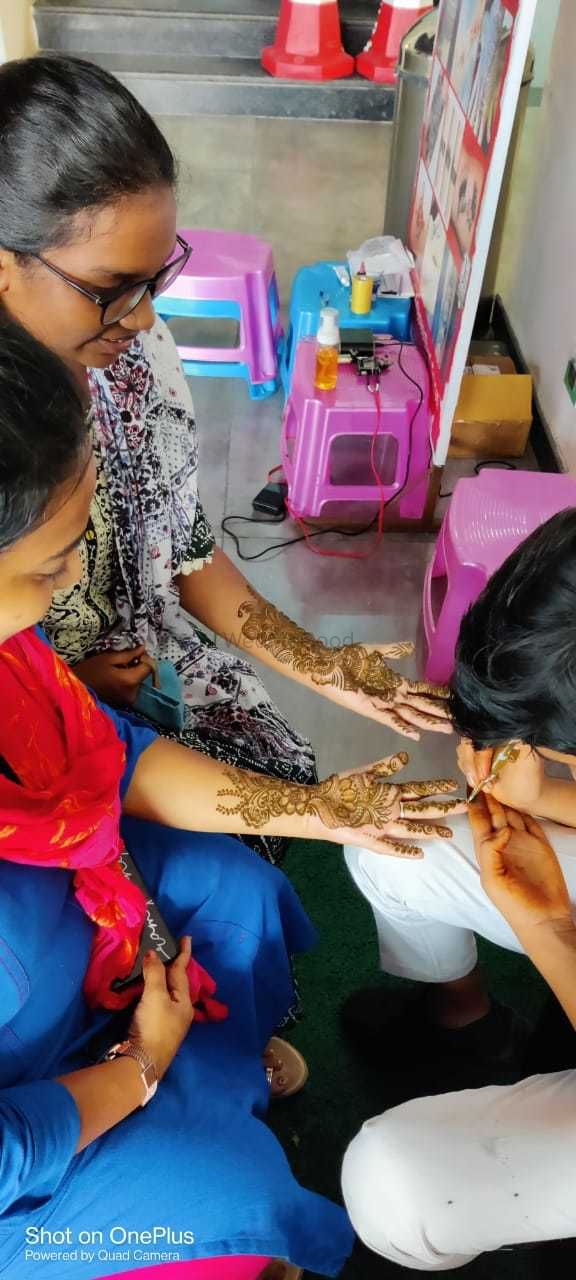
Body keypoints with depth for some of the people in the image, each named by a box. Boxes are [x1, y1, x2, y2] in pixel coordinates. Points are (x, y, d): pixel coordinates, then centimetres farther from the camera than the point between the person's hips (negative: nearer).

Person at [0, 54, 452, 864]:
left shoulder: (134, 350, -14)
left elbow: (185, 550, -4)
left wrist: (314, 664, -12)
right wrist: (69, 685, -17)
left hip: (156, 665, 5)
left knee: (287, 781, 6)